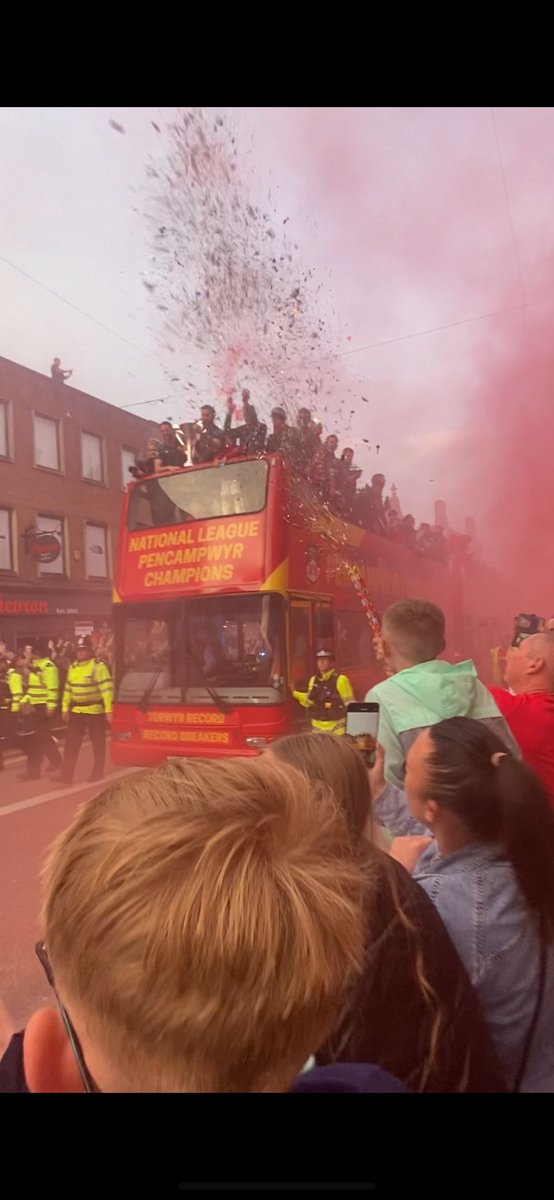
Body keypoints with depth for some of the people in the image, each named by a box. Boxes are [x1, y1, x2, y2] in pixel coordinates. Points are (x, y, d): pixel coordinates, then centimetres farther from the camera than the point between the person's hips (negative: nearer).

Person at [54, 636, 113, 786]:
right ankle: (66, 775, 10)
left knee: (98, 744, 6)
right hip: (76, 711, 6)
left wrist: (108, 708, -22)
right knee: (71, 744, 5)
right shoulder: (73, 667, 11)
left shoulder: (98, 666, -12)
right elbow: (68, 689, 17)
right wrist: (65, 708, 13)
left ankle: (97, 773, 19)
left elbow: (107, 688, -17)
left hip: (95, 711, -6)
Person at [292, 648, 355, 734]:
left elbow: (350, 704, -9)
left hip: (336, 726, -6)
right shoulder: (314, 680, 7)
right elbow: (309, 701, 18)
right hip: (317, 726, 6)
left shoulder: (340, 680, -12)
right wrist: (295, 693, 10)